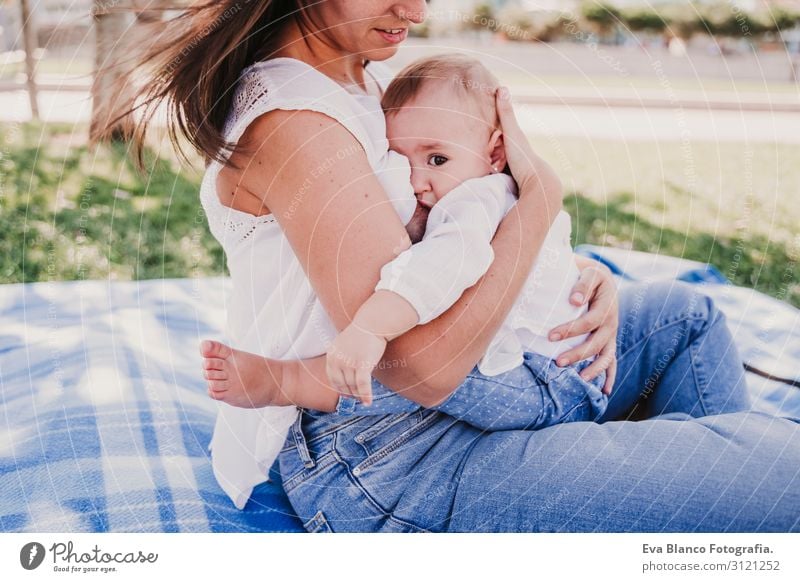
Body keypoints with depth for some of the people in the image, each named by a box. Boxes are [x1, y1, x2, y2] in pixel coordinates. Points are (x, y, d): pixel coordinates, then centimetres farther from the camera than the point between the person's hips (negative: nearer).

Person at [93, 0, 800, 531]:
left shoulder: (364, 78, 8)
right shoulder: (290, 120, -23)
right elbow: (424, 364, -30)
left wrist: (586, 275, -2)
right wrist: (543, 188, -19)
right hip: (376, 468, -10)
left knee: (682, 314, 24)